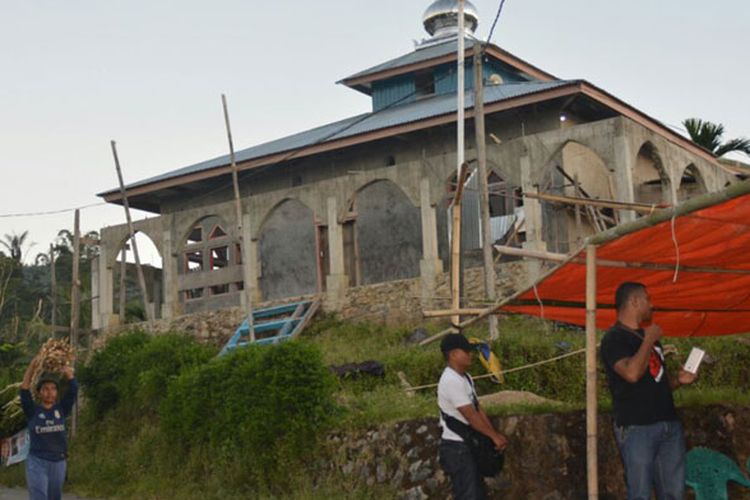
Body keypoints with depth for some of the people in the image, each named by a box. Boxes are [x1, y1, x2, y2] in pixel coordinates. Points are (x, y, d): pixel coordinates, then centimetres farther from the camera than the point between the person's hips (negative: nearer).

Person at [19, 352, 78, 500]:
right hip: (37, 463, -3)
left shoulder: (61, 409, 4)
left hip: (58, 463, 4)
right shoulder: (32, 411, -2)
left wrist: (68, 371, -15)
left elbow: (73, 390, -4)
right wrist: (32, 366, -27)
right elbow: (24, 390, -15)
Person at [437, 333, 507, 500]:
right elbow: (471, 416, -21)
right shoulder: (451, 381, -21)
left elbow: (478, 409, 11)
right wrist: (494, 436, -13)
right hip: (457, 448, -10)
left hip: (469, 445, 10)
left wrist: (495, 434, 1)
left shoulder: (466, 378, 12)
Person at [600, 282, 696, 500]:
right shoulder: (614, 339, -7)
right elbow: (632, 373, -25)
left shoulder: (648, 336, 20)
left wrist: (678, 380, 7)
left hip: (669, 425, 8)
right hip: (637, 427, -8)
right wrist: (649, 340, -12)